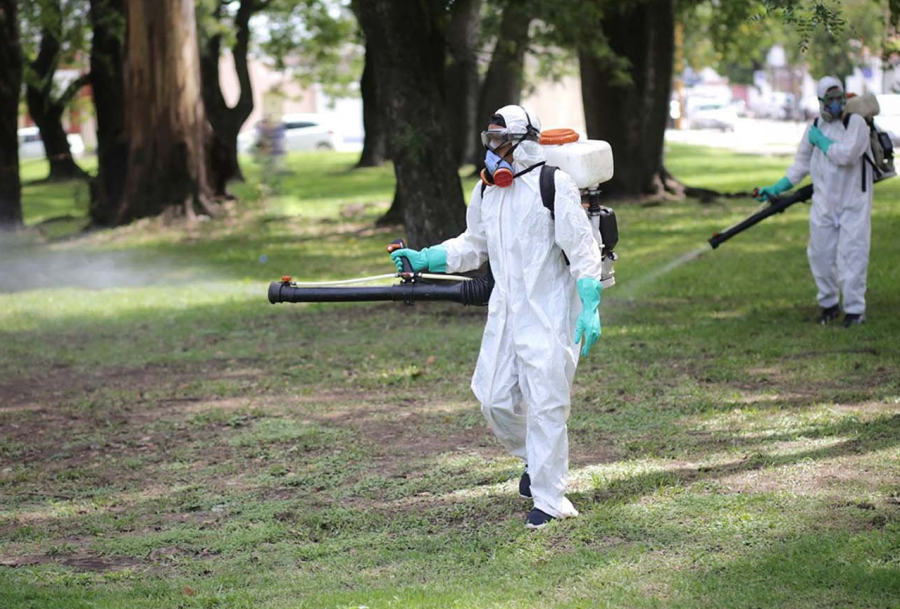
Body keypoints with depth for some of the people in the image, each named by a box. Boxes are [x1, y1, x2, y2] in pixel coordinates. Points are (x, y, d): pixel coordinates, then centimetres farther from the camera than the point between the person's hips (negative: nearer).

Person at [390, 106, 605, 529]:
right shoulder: (486, 190, 10)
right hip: (505, 311, 7)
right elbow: (474, 245, 22)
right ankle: (536, 460, 33)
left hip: (549, 314, -7)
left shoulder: (553, 185, -11)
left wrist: (590, 308, -16)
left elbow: (582, 249, -11)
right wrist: (423, 259, 10)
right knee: (495, 399, 6)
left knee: (546, 405, -6)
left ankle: (549, 498, 3)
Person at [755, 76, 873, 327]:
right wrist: (778, 187, 13)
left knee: (851, 253, -8)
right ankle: (829, 304, 22)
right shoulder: (814, 127, 8)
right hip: (824, 202, 5)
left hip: (853, 202, -5)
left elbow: (846, 155, -25)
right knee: (820, 252, 6)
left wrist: (821, 140, -12)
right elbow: (802, 163, 18)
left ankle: (855, 309, -2)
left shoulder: (855, 122, -10)